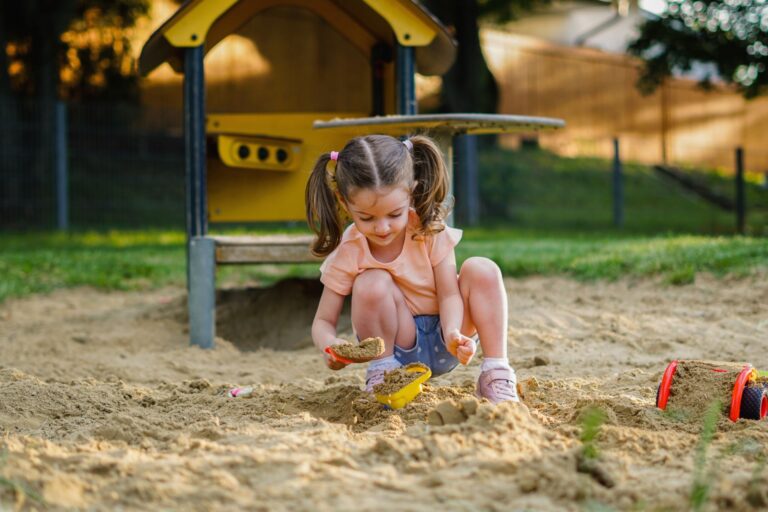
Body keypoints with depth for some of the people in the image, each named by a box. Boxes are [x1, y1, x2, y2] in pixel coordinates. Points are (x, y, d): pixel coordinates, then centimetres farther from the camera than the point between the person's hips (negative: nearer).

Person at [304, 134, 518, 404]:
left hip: (441, 343, 1)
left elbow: (449, 293, -14)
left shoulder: (430, 230, -14)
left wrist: (452, 333, -36)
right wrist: (330, 344, -37)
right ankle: (381, 370, -10)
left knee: (482, 269, -22)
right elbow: (323, 321, -12)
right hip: (397, 347, -1)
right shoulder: (347, 253, -15)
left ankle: (497, 372, -17)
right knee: (372, 283, -29)